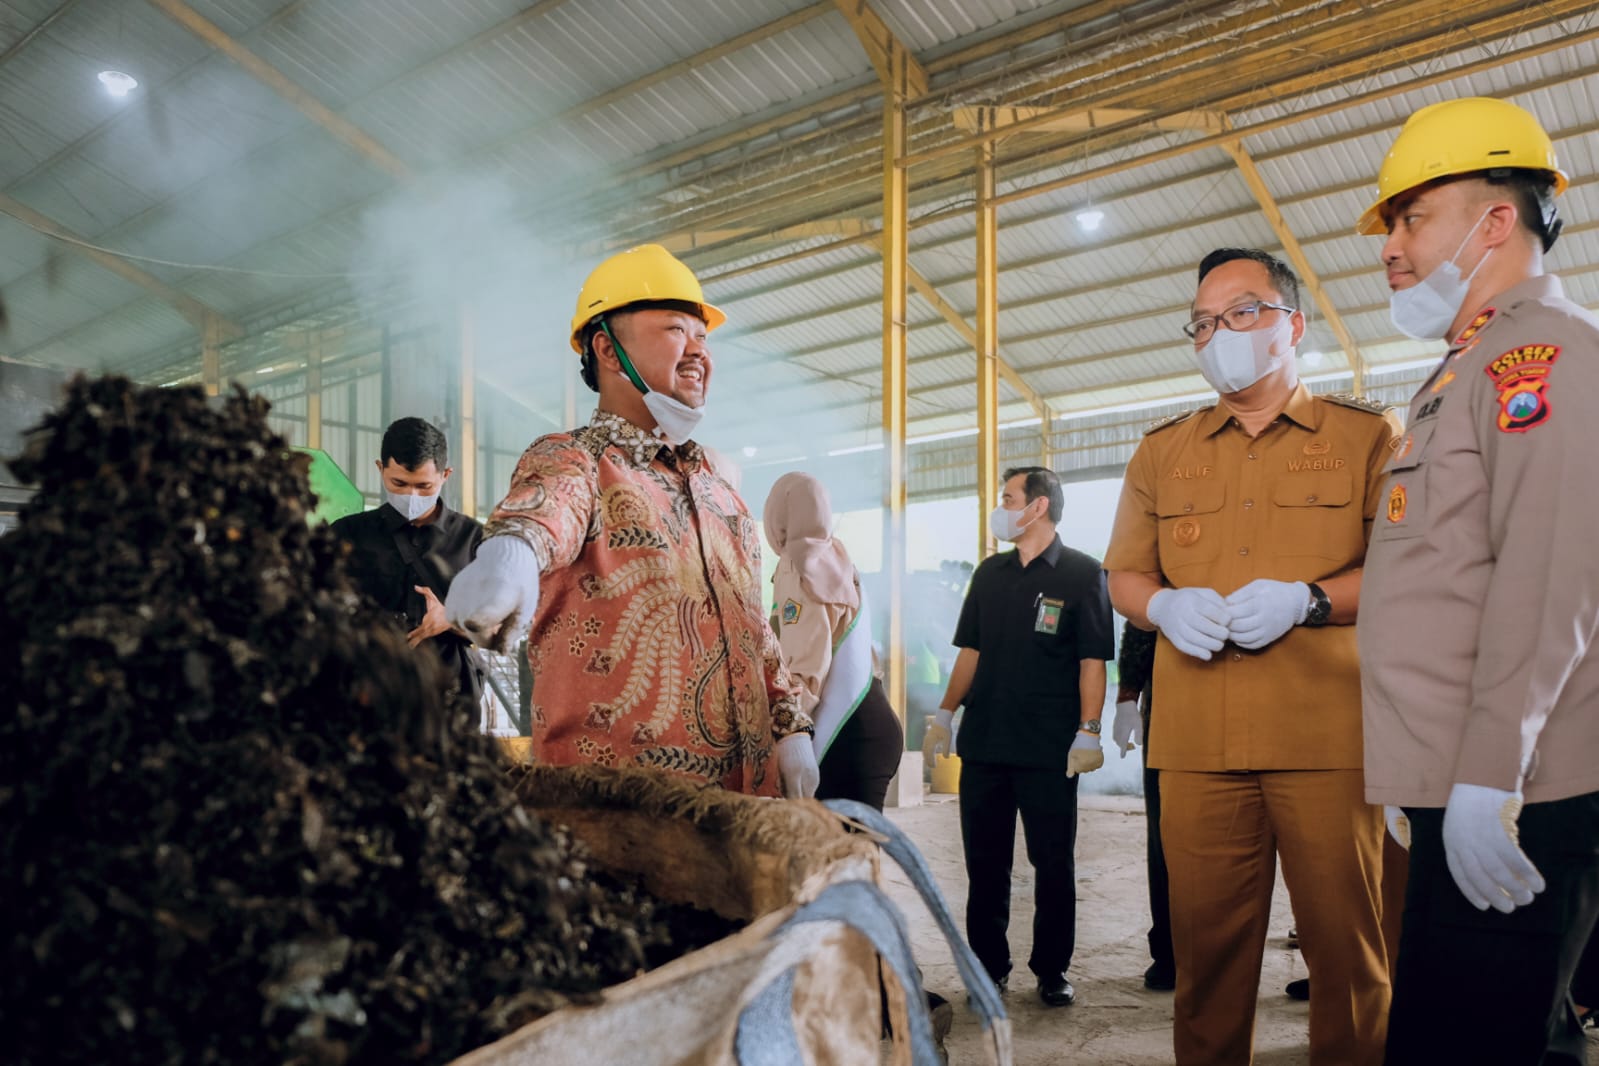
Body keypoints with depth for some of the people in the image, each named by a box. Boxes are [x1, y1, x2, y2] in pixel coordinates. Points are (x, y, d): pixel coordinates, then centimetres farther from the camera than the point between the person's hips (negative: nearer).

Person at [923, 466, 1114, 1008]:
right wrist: (945, 714, 7)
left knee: (1053, 865, 5)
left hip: (1050, 749, -4)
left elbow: (1093, 660, -6)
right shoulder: (990, 573, 12)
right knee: (985, 863, 9)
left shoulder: (1082, 573, -2)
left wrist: (1088, 731, -13)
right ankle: (989, 968, 22)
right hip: (984, 741, 5)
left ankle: (1052, 972, 19)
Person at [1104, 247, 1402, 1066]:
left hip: (1329, 734, -2)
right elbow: (1123, 575, 19)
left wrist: (1308, 599, -12)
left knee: (1344, 937, 3)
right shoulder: (1162, 450, 17)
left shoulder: (1366, 435, 9)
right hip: (1198, 741, 2)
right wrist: (1164, 606, -3)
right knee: (1206, 937, 6)